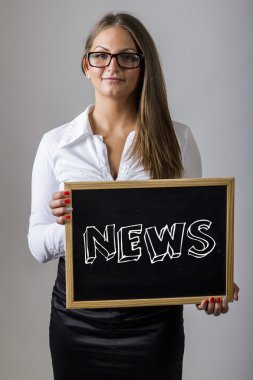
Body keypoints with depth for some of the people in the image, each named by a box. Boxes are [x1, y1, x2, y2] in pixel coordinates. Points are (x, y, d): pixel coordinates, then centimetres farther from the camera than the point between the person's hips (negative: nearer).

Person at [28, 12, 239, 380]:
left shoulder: (177, 139, -2)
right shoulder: (56, 143, -1)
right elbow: (37, 243, 0)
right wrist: (66, 225, -22)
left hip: (154, 318, 0)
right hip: (77, 317, 1)